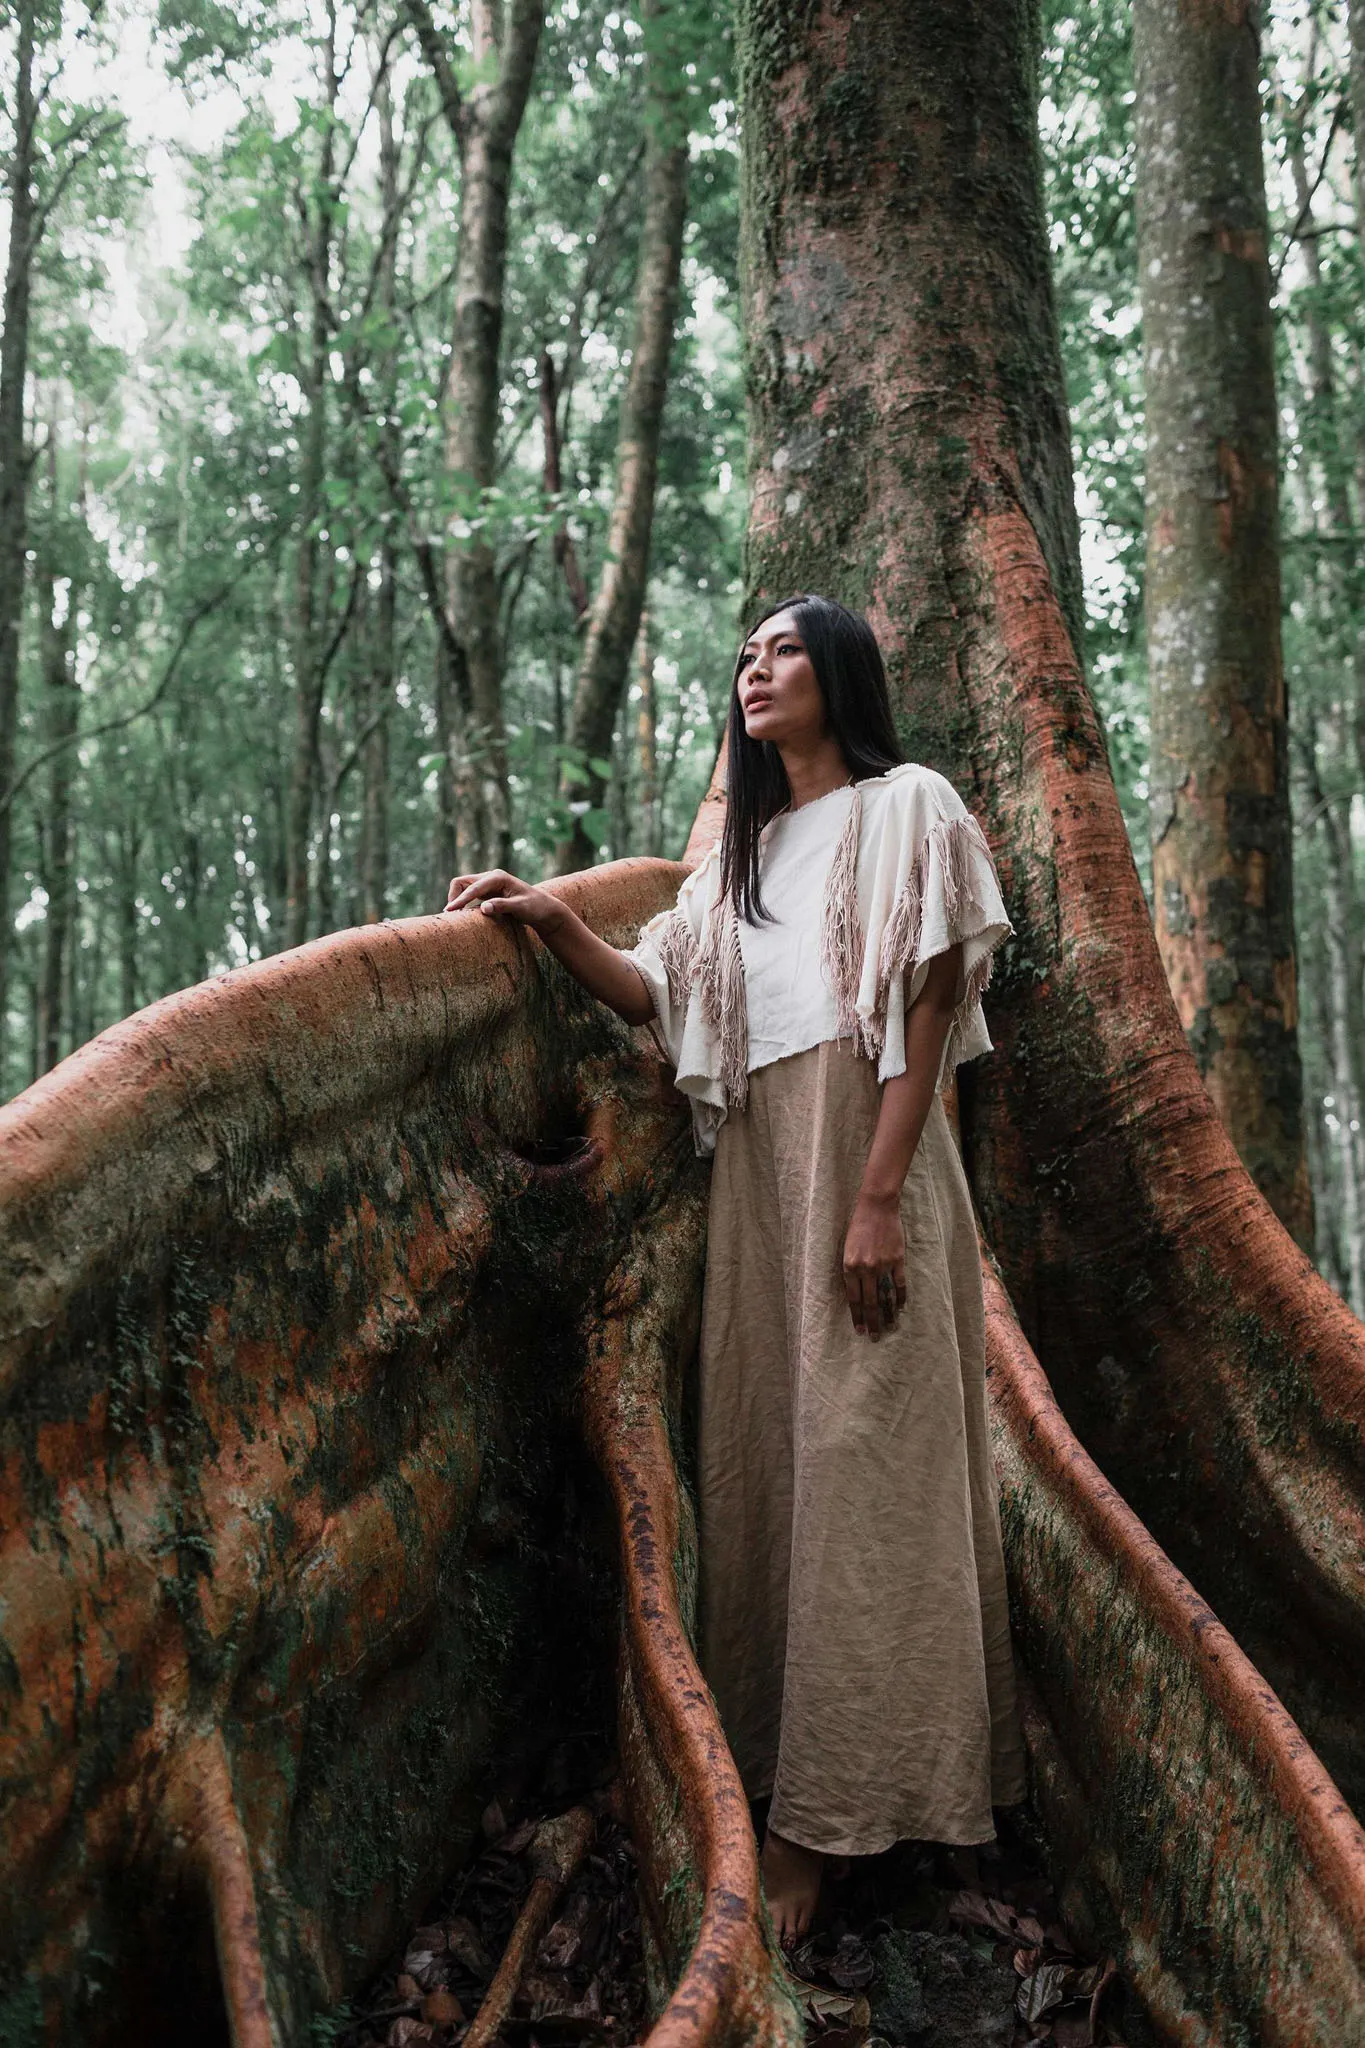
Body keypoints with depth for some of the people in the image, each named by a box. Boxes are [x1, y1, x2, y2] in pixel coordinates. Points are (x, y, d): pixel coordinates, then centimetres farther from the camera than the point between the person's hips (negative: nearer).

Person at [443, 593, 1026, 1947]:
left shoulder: (907, 808, 3)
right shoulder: (742, 847, 23)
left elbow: (929, 1010, -8)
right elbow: (662, 996, 12)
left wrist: (877, 1197, -17)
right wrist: (555, 924, -4)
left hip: (864, 1158, -6)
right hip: (754, 1170, 6)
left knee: (859, 1460, -6)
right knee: (761, 1457, 5)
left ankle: (828, 1814, -2)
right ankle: (771, 1767, 12)